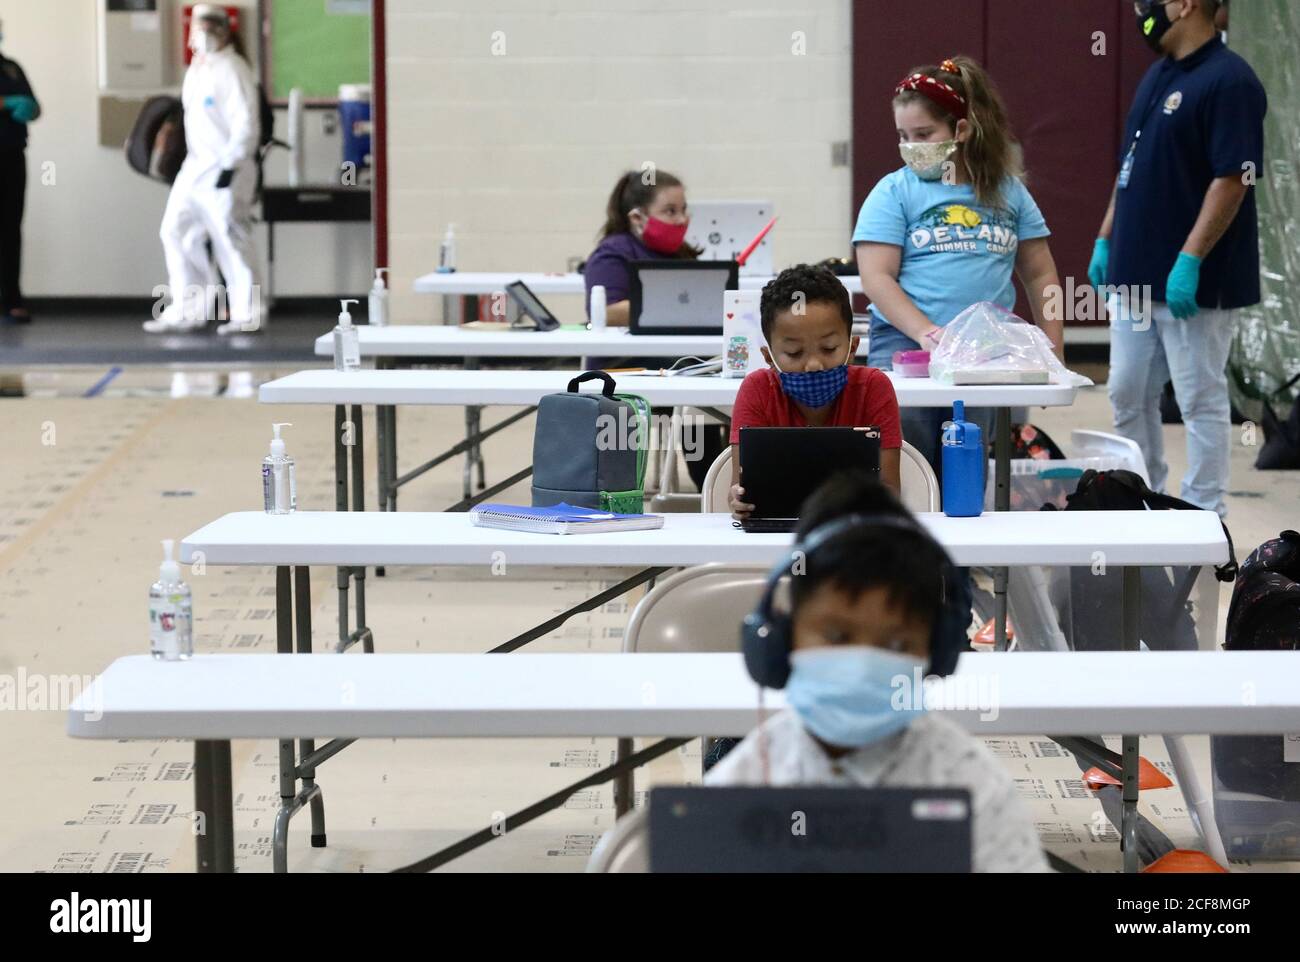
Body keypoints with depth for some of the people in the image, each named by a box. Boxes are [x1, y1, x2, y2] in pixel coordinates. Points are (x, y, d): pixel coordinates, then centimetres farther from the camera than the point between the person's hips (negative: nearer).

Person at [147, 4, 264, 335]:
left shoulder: (232, 69, -11)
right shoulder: (196, 69, 15)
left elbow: (246, 122, -16)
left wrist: (230, 164, -20)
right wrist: (192, 156, 18)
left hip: (226, 167, -9)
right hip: (195, 165, 9)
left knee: (231, 239, -6)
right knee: (176, 232, 7)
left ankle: (248, 314, 2)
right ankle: (186, 310, 13)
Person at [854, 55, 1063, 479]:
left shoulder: (1008, 191, 13)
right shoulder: (895, 191, 5)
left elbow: (1040, 276, 17)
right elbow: (876, 277, -5)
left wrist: (1053, 356, 10)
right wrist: (927, 333, -18)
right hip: (905, 341, -2)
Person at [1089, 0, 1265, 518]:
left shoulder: (1228, 81, -15)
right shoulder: (1156, 76, 13)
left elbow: (1232, 180, -20)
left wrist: (1189, 261, -23)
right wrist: (1105, 241, 16)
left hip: (1192, 282, -9)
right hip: (1135, 275, 9)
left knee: (1200, 400, 0)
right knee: (1128, 396, 13)